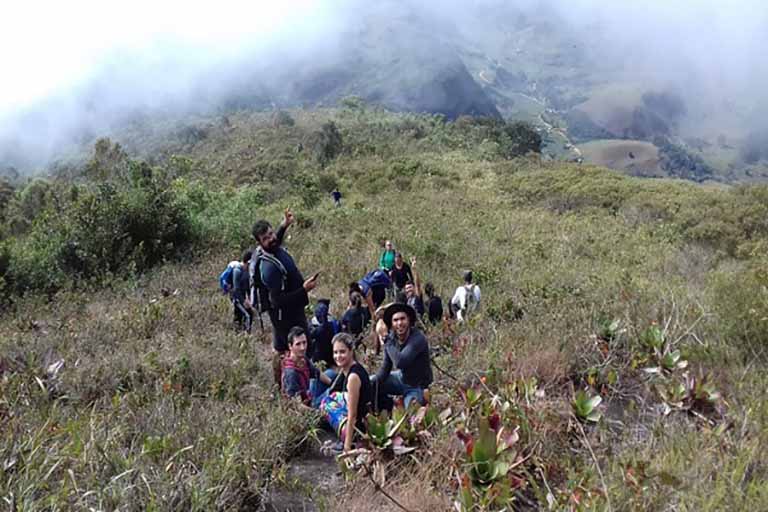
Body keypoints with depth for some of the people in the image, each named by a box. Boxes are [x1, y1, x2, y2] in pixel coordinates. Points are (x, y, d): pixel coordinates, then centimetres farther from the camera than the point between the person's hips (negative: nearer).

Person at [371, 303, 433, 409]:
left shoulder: (418, 338, -28)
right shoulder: (392, 338, -9)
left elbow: (400, 362, -40)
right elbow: (385, 368, -2)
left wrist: (387, 341, -29)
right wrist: (372, 382, -19)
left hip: (417, 387, -6)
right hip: (401, 378, 6)